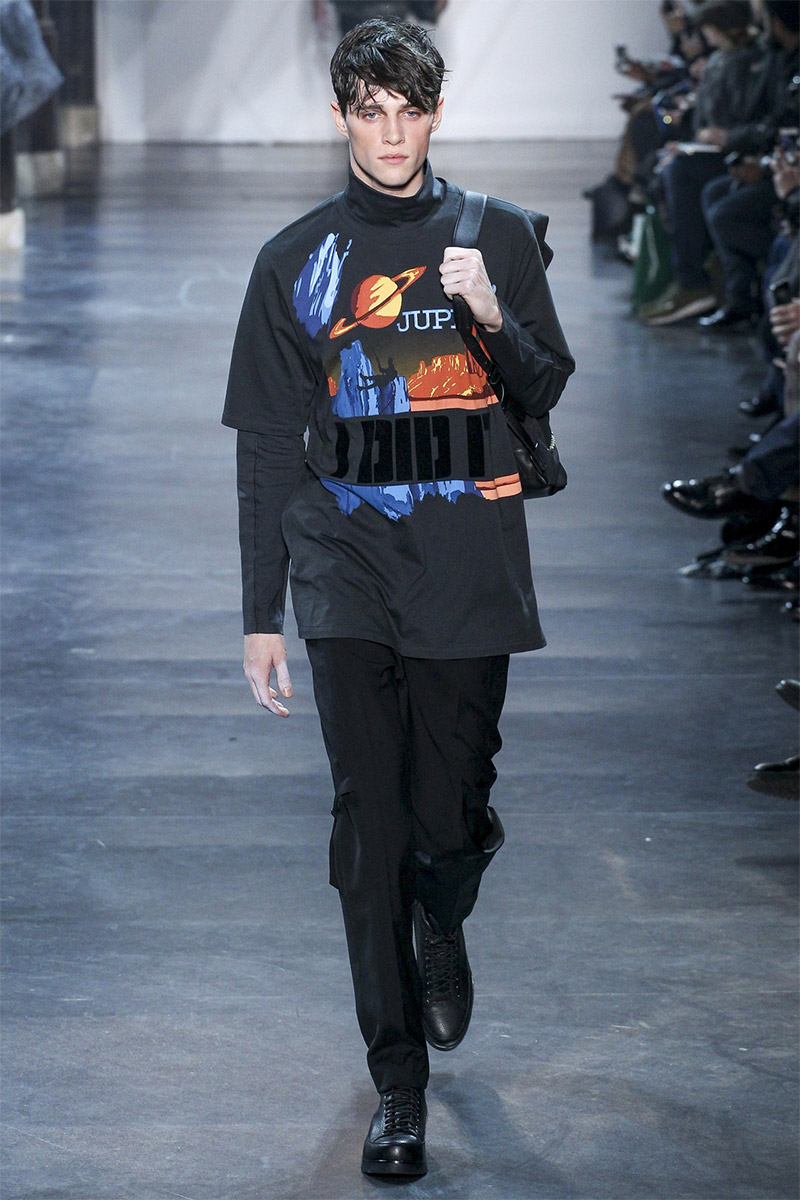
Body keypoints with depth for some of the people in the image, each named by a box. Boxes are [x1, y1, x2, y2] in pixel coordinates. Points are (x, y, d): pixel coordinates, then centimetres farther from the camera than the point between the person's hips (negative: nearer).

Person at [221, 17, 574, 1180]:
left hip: (470, 571, 0)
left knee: (453, 820, 4)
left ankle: (441, 926, 40)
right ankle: (399, 1082, 3)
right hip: (349, 573, 0)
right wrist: (263, 614, 4)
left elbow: (547, 388, 9)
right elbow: (267, 449, 8)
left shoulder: (498, 236, 7)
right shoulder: (298, 261, 6)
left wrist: (494, 316, -12)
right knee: (371, 826, -5)